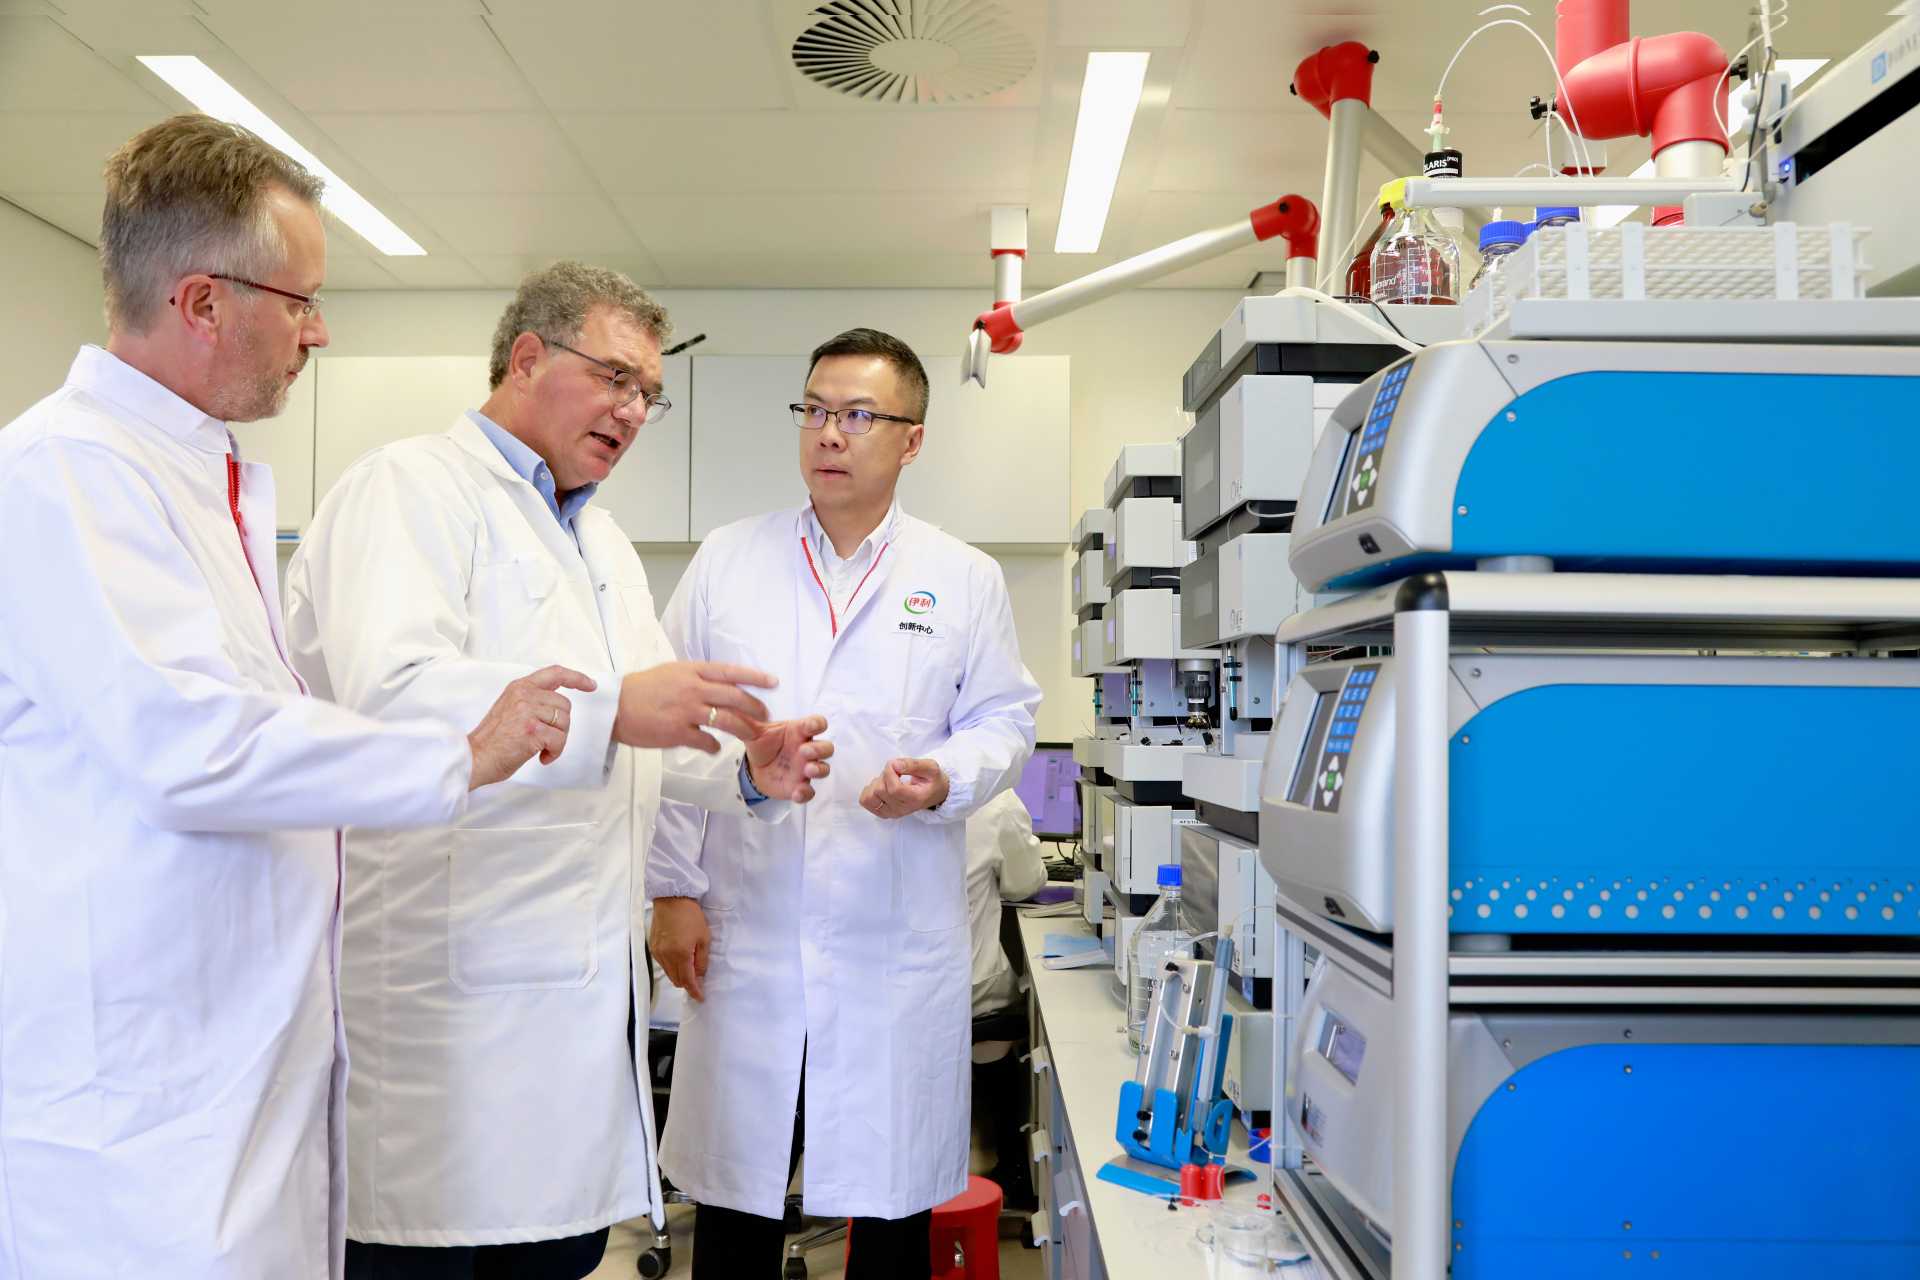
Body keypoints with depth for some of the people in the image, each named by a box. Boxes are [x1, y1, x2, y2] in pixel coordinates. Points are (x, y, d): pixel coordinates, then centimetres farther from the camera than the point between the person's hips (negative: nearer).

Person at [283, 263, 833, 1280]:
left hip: (581, 986, 8)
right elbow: (390, 693, -24)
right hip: (453, 995, -8)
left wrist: (745, 774, 4)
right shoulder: (412, 490, -7)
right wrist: (608, 708, -33)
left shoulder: (600, 538, 21)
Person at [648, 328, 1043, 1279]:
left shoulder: (965, 580, 5)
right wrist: (673, 888, 1)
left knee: (895, 1202, 10)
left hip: (897, 948, 0)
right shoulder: (725, 563, 7)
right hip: (744, 941, 1)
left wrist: (946, 779, -15)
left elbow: (1003, 721, 7)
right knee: (735, 1199, 11)